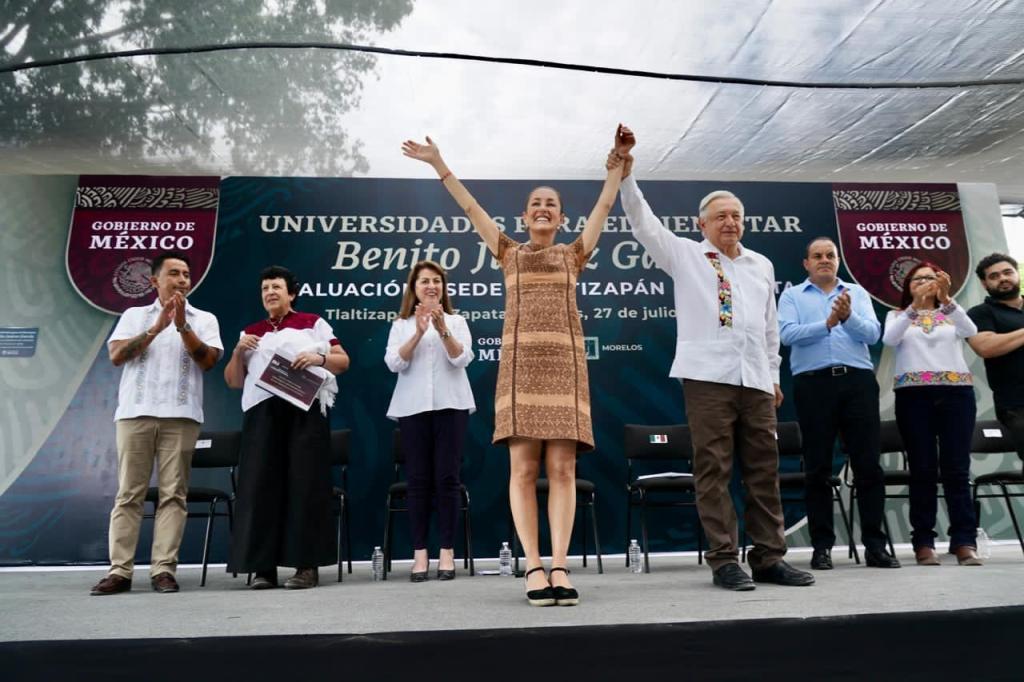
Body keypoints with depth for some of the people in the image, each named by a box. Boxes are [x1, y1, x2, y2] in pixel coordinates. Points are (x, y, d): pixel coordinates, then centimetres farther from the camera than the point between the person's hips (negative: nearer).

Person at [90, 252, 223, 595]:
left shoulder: (203, 319, 11)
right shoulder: (134, 315, 14)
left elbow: (207, 361, -2)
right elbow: (116, 356, 1)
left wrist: (182, 326, -11)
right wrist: (156, 327, -7)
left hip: (181, 415, -1)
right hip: (135, 412, 1)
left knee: (173, 494, -2)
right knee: (129, 493, 1)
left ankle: (163, 569, 1)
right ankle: (120, 570, 6)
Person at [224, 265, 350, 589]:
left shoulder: (313, 323, 10)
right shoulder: (250, 332, 20)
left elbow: (344, 361, 7)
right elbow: (233, 381, 18)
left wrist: (319, 358, -13)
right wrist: (237, 351, 0)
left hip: (305, 410, -3)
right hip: (262, 413, 4)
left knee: (305, 483, -4)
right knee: (261, 485, -2)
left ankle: (307, 565, 0)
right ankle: (262, 566, 5)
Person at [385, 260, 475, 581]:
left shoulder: (457, 321, 10)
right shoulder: (401, 325, 10)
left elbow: (461, 359, -4)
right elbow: (394, 363, -4)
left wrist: (443, 330, -20)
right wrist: (418, 333, -17)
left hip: (451, 405, 0)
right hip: (413, 407, 1)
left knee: (447, 478, -1)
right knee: (418, 479, 1)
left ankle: (447, 551, 6)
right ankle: (419, 552, 8)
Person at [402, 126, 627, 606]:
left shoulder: (573, 254, 19)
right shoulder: (510, 252, 19)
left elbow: (605, 205, 16)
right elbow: (469, 207, 16)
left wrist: (619, 160, 11)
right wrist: (438, 163, 15)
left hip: (565, 363, 1)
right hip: (520, 362, 0)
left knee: (562, 469, -5)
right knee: (524, 468, -6)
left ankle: (559, 568, -4)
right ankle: (534, 569, -3)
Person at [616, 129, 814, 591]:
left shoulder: (762, 266, 20)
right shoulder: (685, 256, 7)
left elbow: (770, 325, 23)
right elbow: (643, 221, -2)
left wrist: (774, 373, 21)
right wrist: (625, 173, -13)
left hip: (755, 380, 5)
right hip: (707, 377, -4)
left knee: (764, 469, 7)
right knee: (713, 470, -2)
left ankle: (769, 558, 17)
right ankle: (724, 561, 6)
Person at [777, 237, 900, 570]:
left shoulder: (857, 292, 16)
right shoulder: (792, 295, 10)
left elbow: (872, 333, 1)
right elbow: (787, 333, -7)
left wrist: (848, 317, -17)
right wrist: (827, 324, -19)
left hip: (858, 381, 2)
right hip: (814, 383, -2)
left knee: (869, 465, 3)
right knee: (817, 468, 3)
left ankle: (875, 544, 13)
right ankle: (822, 546, 11)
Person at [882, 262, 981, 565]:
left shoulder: (951, 314, 17)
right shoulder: (898, 315, 13)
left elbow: (971, 331, -6)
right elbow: (889, 339, -9)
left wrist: (946, 299, -20)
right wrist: (915, 306, -20)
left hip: (956, 392, 1)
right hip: (913, 395, -1)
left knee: (957, 469, -2)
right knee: (923, 470, -2)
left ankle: (964, 542, 1)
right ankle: (924, 542, 2)